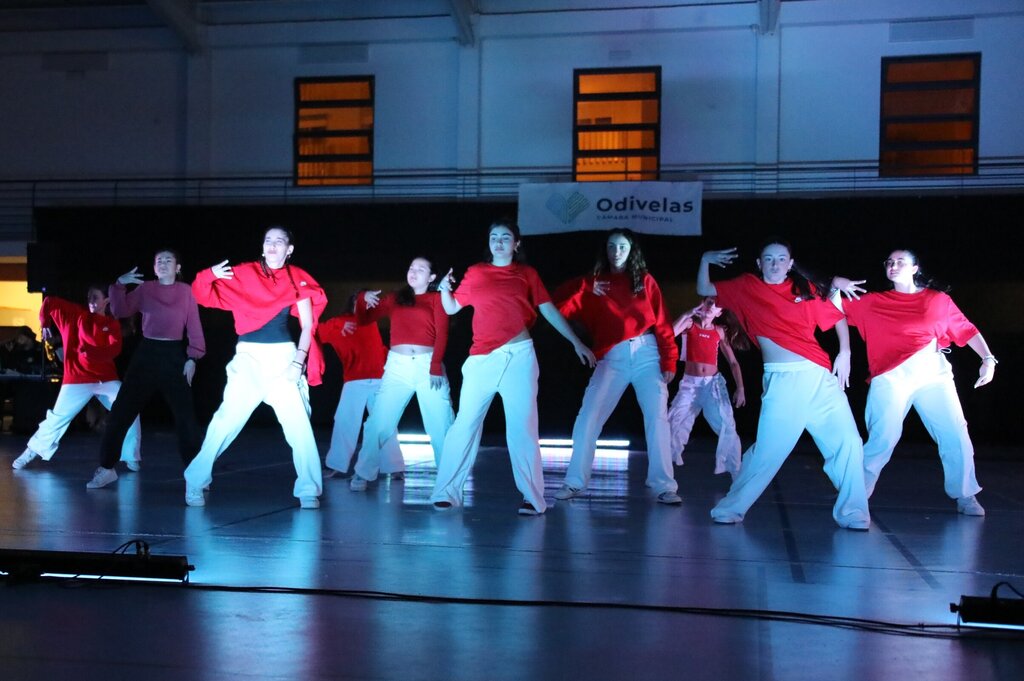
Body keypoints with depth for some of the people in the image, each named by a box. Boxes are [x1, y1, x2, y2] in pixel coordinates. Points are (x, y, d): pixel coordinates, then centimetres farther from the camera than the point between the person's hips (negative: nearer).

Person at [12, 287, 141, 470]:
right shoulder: (78, 314, 3)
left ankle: (131, 458, -4)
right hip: (78, 378, -1)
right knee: (58, 417, 3)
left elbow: (114, 350, -12)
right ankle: (32, 451, 23)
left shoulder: (113, 324, 4)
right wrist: (45, 324, 18)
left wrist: (91, 351, -27)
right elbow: (49, 302, 6)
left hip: (106, 379, 1)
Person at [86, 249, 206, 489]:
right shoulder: (145, 289, 5)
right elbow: (120, 311, -3)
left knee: (185, 416, -2)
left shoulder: (186, 291, 1)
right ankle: (106, 468, 13)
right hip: (146, 354, 2)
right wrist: (119, 284, -15)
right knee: (121, 412, 2)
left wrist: (192, 357, -8)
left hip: (174, 355, -2)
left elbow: (194, 326, 0)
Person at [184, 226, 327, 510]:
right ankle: (195, 483, 7)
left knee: (299, 425, -7)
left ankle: (309, 491, 3)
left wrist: (298, 361, -7)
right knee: (226, 422, -6)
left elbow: (308, 325, 3)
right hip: (248, 357, -1)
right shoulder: (244, 273, 3)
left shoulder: (298, 278, 4)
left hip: (284, 357, 1)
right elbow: (205, 296, 4)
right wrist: (210, 275, -16)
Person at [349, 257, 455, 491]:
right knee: (378, 423, -1)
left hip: (428, 365, -2)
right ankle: (363, 474, 8)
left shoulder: (436, 298, 9)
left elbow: (441, 334, -2)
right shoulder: (395, 298, 16)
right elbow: (363, 320, 17)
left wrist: (436, 366, -14)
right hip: (397, 366, 2)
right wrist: (364, 300, -2)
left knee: (441, 426, -2)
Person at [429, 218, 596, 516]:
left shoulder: (527, 273, 9)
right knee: (465, 424, 0)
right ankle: (446, 492, 6)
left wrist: (577, 343, 6)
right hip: (481, 359, 1)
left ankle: (532, 497, 2)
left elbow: (549, 310, 10)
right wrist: (444, 289, -6)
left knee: (522, 428, -2)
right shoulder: (475, 273, 10)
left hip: (518, 356, -1)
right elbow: (451, 308, 15)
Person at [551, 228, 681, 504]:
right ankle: (574, 482, 4)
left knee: (657, 417, -9)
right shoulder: (594, 282, 13)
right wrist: (583, 288, -10)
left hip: (646, 354, -1)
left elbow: (662, 323, 4)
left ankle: (664, 486, -5)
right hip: (612, 359, 1)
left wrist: (669, 361, -5)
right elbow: (560, 306, 4)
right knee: (588, 418, -6)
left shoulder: (645, 281, 10)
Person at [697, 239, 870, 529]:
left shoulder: (805, 289, 12)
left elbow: (838, 318, 17)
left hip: (820, 376, 3)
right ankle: (731, 508, 6)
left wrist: (845, 353, 5)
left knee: (848, 442, -1)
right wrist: (705, 261, -1)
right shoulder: (747, 288, 10)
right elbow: (704, 290, 12)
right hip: (781, 380, -3)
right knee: (769, 449, -8)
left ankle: (852, 512, 12)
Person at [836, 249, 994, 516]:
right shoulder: (874, 302, 15)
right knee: (883, 438, -12)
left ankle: (965, 497, 11)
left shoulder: (938, 299, 14)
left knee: (955, 434, -5)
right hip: (891, 378, -1)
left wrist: (988, 359, 3)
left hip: (933, 374, 1)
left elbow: (967, 330, 14)